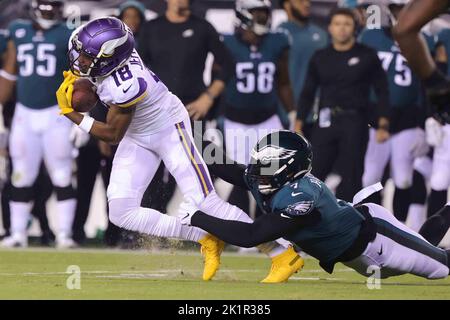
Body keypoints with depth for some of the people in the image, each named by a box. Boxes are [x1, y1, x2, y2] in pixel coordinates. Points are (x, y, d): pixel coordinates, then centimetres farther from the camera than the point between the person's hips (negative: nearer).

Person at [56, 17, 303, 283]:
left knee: (205, 204, -13)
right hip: (138, 137, 9)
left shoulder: (125, 87, -37)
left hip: (169, 129, -9)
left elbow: (113, 134, -21)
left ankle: (284, 256, -5)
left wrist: (70, 114, -16)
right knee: (121, 213, -3)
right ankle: (204, 238, 4)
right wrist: (76, 75, -3)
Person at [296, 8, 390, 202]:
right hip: (325, 122, 2)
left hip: (355, 122, -2)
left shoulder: (367, 56, 2)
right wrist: (298, 126, 7)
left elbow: (381, 91, 2)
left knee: (351, 177, 0)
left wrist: (383, 125, -7)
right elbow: (308, 93, 14)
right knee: (314, 173, -3)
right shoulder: (320, 58, 10)